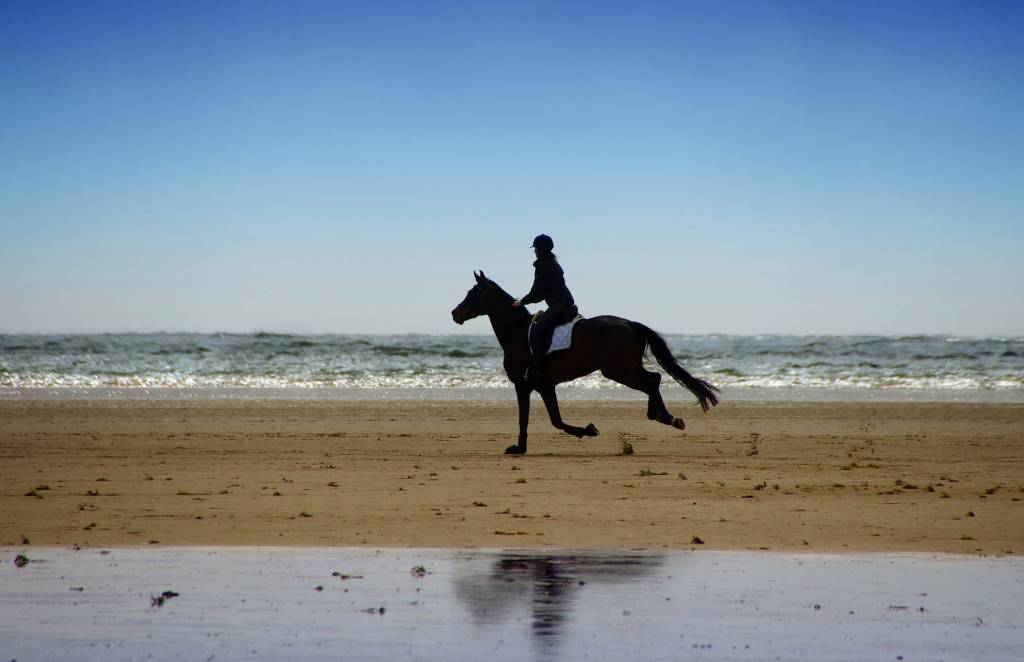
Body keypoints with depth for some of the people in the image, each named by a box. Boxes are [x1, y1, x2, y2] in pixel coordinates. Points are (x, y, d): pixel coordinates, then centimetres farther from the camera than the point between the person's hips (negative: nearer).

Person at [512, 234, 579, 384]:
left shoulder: (542, 267, -9)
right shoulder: (554, 264, 20)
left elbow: (537, 293, -8)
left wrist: (521, 302, 6)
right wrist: (525, 300, 29)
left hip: (558, 306, -10)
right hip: (566, 304, 10)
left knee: (536, 331, -16)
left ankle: (537, 371, -25)